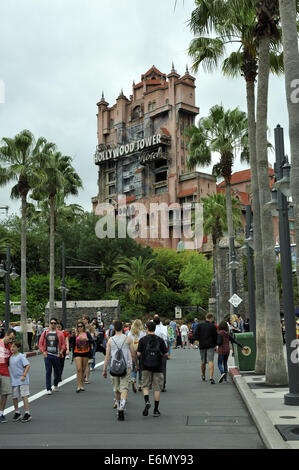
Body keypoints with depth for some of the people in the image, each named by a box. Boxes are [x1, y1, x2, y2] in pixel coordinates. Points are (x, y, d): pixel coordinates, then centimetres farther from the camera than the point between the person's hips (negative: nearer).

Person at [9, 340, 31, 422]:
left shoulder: (21, 356, -10)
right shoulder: (10, 357, 9)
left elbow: (28, 365, -15)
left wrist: (24, 375, -20)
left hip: (22, 380, -6)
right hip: (14, 381, 6)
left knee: (24, 396, -5)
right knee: (14, 397, 11)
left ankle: (27, 414, 1)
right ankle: (17, 413, 26)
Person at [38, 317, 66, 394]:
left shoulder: (60, 334, 3)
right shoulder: (45, 333, 6)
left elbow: (63, 345, 4)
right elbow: (40, 344, 8)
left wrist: (60, 352, -10)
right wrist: (43, 351, -5)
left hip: (56, 355, 0)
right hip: (47, 355, 0)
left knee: (57, 371, 9)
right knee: (48, 372, -5)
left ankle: (55, 385, 35)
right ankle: (48, 389, 0)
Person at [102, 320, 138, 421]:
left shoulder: (110, 340, 2)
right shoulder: (128, 339, -1)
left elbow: (107, 356, 1)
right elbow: (133, 354, 4)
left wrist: (104, 370, 5)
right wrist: (137, 364, 18)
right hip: (126, 366, -2)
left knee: (116, 390, 15)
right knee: (124, 388, -5)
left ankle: (119, 409, 27)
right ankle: (121, 409, -24)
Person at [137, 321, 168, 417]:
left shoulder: (143, 340, -2)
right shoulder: (160, 340, 0)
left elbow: (138, 353, -6)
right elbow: (166, 354, 0)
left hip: (146, 367, -1)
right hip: (158, 367, 1)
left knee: (145, 386, 11)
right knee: (157, 388, 7)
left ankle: (147, 402, -14)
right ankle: (156, 410, 10)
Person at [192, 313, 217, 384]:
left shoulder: (199, 325, 2)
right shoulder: (213, 326, -3)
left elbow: (195, 334, -3)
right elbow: (215, 337, 0)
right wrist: (215, 345, 11)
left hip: (202, 346, 3)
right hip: (210, 346, -3)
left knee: (203, 361, 16)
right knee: (210, 361, -7)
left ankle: (203, 376, 32)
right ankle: (211, 377, -18)